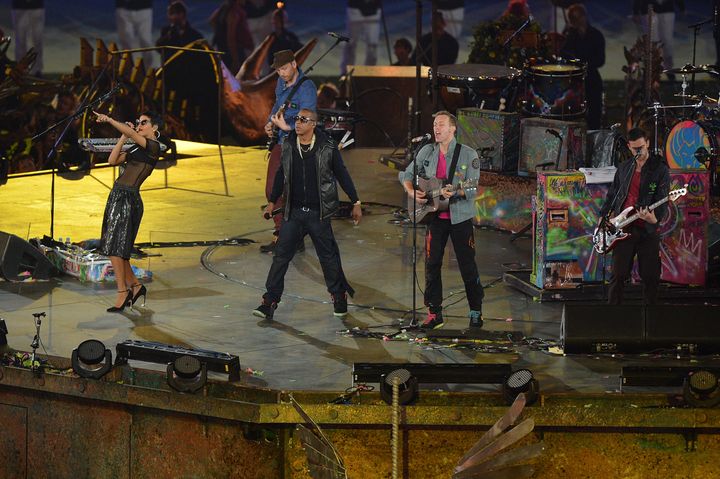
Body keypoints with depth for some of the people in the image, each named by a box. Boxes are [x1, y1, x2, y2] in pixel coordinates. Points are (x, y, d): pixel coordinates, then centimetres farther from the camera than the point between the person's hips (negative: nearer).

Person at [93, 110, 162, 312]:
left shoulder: (153, 146, -7)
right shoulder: (137, 148, 19)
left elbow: (131, 132, -21)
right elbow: (113, 160, 15)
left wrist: (109, 120, -22)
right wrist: (123, 137, 11)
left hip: (128, 199, -9)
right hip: (118, 195, 9)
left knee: (114, 246, -12)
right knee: (117, 247, 12)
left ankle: (123, 293, -11)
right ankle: (134, 285, 22)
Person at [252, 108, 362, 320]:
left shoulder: (327, 147, -8)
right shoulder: (288, 146, 2)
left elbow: (342, 174, 2)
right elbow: (282, 174, 15)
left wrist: (356, 203, 5)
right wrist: (272, 202, 18)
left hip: (318, 213, -3)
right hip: (294, 213, 3)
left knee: (328, 257, 6)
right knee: (281, 255, -2)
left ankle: (339, 296, 24)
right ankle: (269, 302, -1)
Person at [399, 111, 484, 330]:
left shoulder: (468, 154, -7)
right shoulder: (427, 152, 5)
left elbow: (473, 188, -14)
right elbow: (406, 175, 14)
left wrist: (455, 192, -32)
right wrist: (411, 191, -6)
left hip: (460, 217, -4)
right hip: (435, 217, 4)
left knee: (468, 266, 2)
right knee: (432, 264, 2)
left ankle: (476, 312, 15)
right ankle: (434, 313, 9)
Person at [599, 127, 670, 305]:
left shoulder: (660, 169, -2)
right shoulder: (624, 168, 13)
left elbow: (663, 199, -10)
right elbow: (612, 194, 22)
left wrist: (655, 217, -28)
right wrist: (603, 216, 14)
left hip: (647, 230, -3)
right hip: (623, 229, 3)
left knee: (650, 276, 0)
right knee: (618, 274, 2)